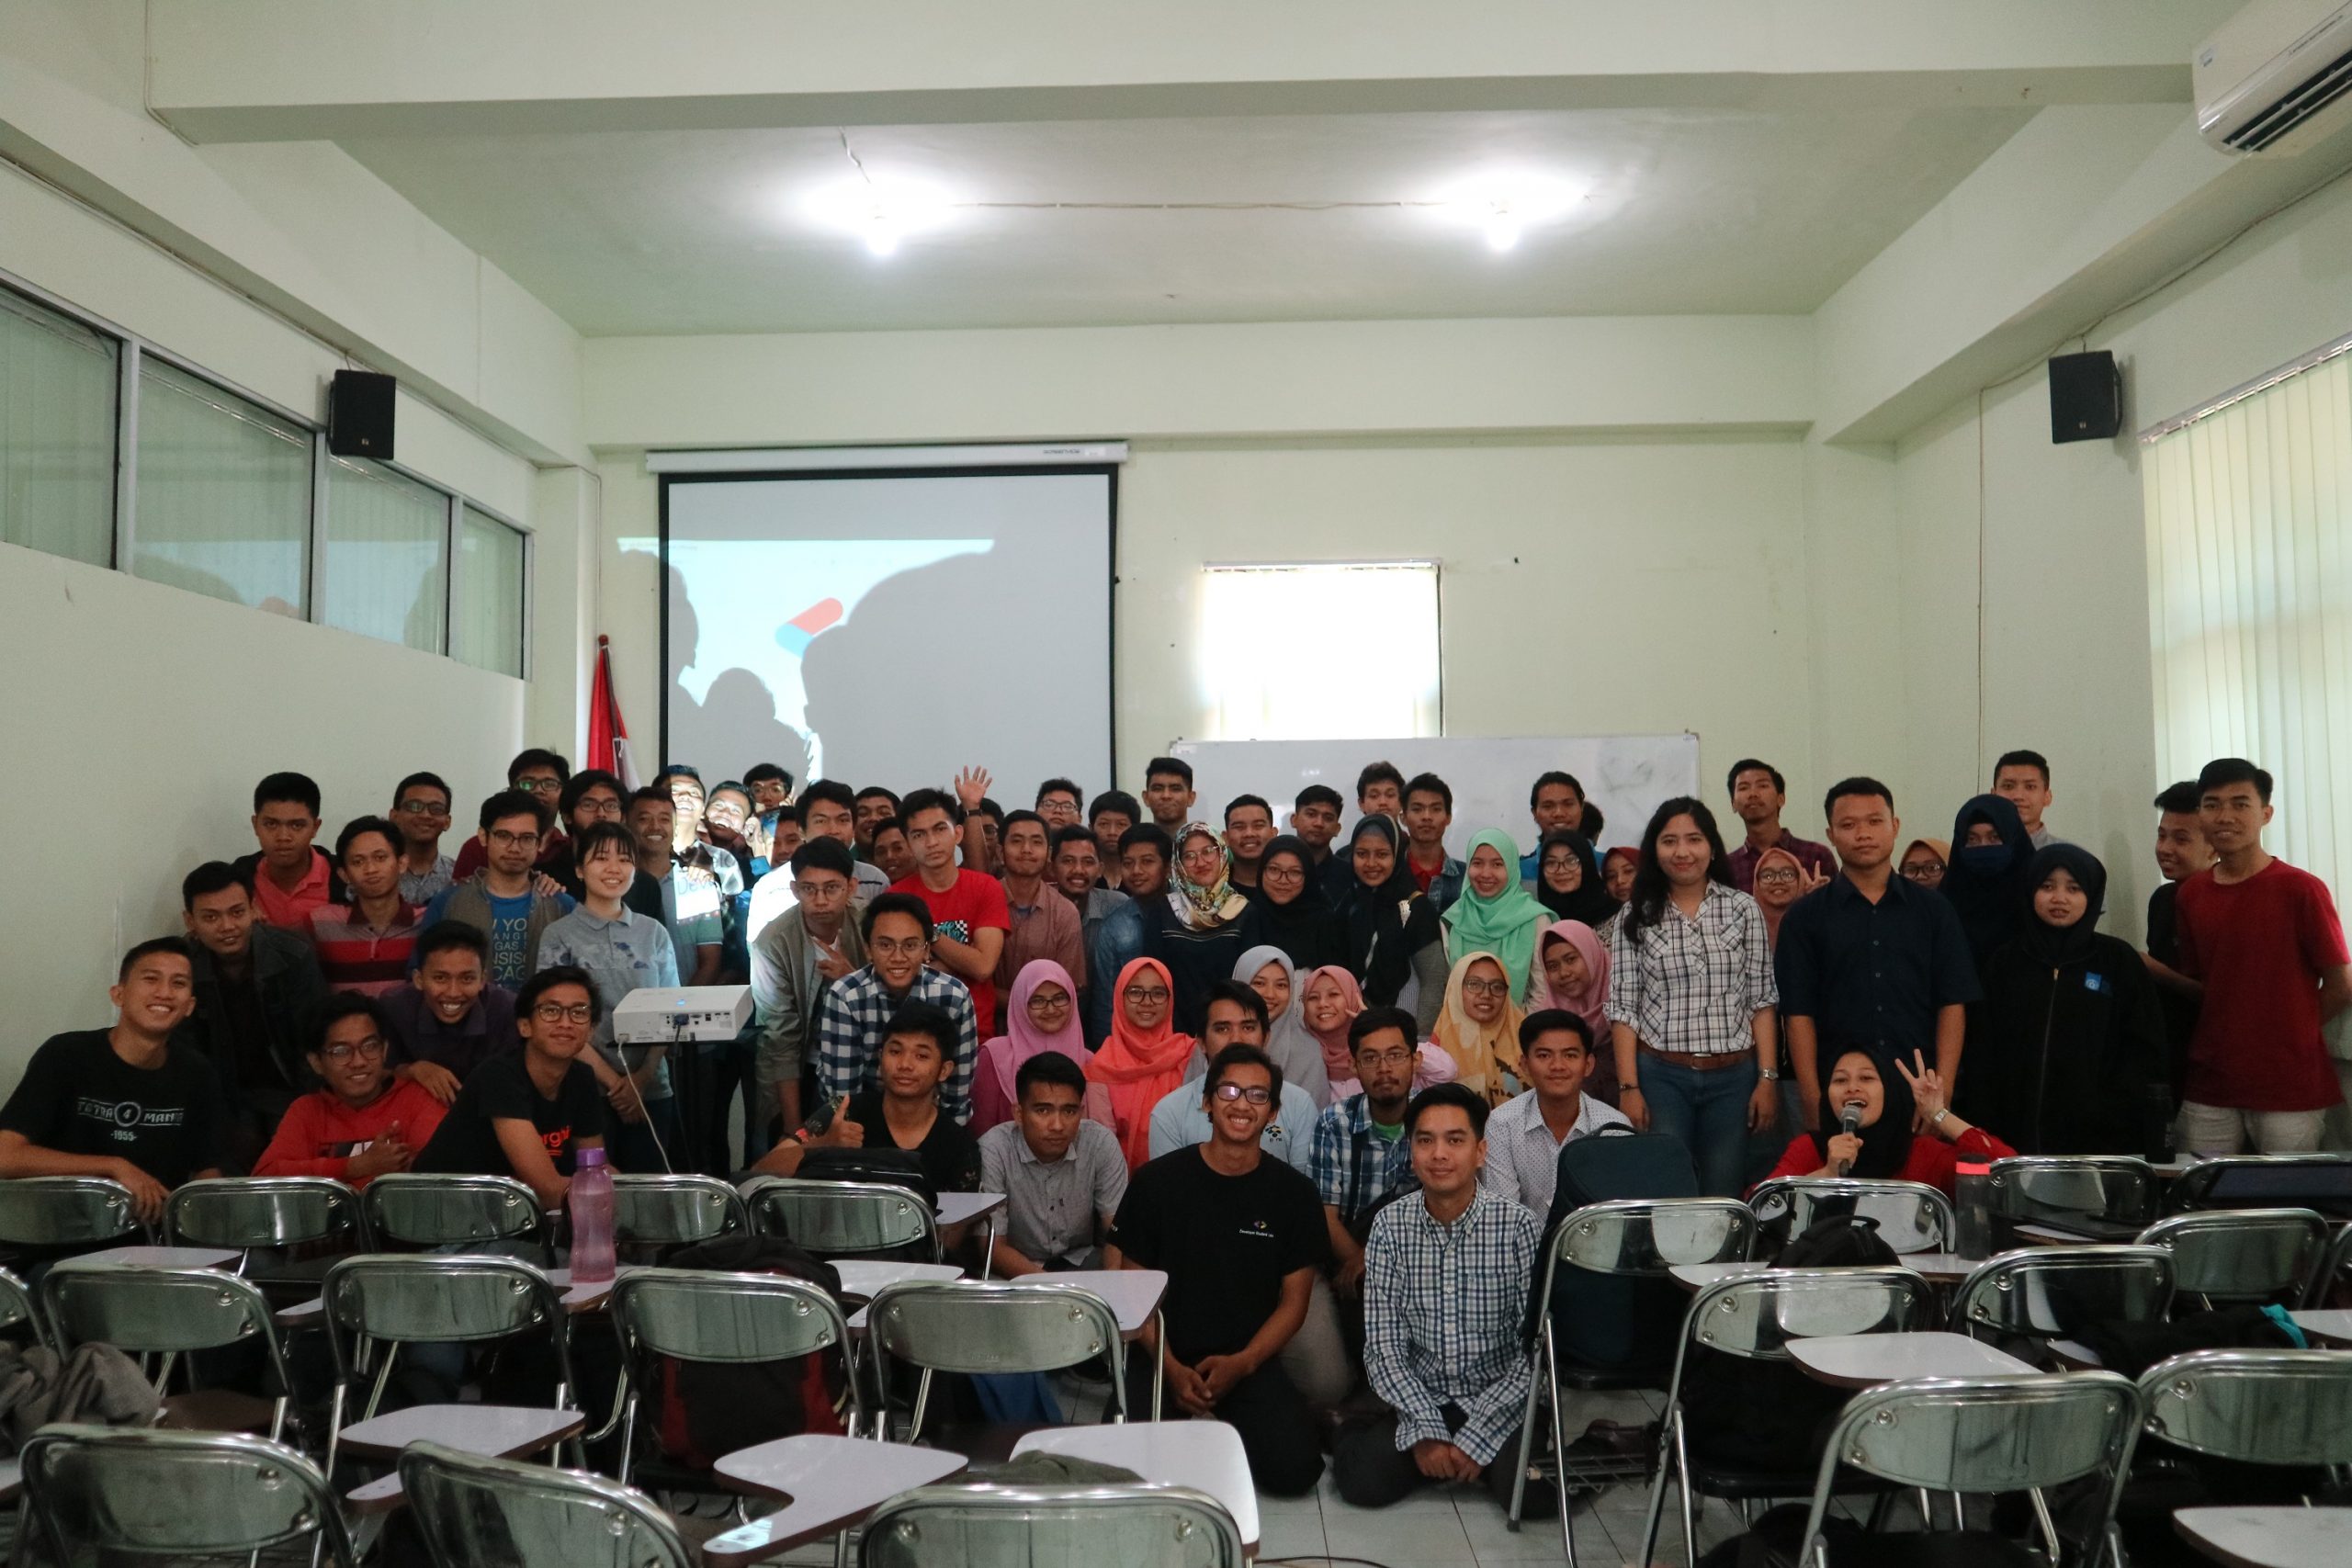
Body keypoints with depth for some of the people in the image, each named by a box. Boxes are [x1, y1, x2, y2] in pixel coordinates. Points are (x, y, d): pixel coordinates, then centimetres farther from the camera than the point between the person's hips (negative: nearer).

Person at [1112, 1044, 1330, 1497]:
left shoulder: (1294, 1192, 1)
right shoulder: (1155, 1182, -2)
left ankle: (1231, 1422, 12)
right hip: (1166, 1357, -1)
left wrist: (1240, 1364, -12)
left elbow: (1294, 1300, 3)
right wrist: (1171, 1368, -12)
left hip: (1250, 1362, 1)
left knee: (1294, 1470, -21)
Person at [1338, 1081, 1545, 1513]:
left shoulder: (1520, 1227, -11)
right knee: (1360, 1480, -23)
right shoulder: (1390, 1226, -4)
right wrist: (1426, 1430, -17)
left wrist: (1477, 1436, -18)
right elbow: (1383, 1346, -4)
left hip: (1500, 1403, -1)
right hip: (1419, 1401, 1)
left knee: (1534, 1492, -27)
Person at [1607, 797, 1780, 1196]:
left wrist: (1768, 1077, -2)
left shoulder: (1743, 909, 4)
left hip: (1733, 1076, 1)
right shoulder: (1637, 916, 2)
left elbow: (1762, 1001, 4)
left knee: (1722, 1198, 8)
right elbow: (1623, 1007, 0)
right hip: (1661, 1076, -1)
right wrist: (1628, 1087, -5)